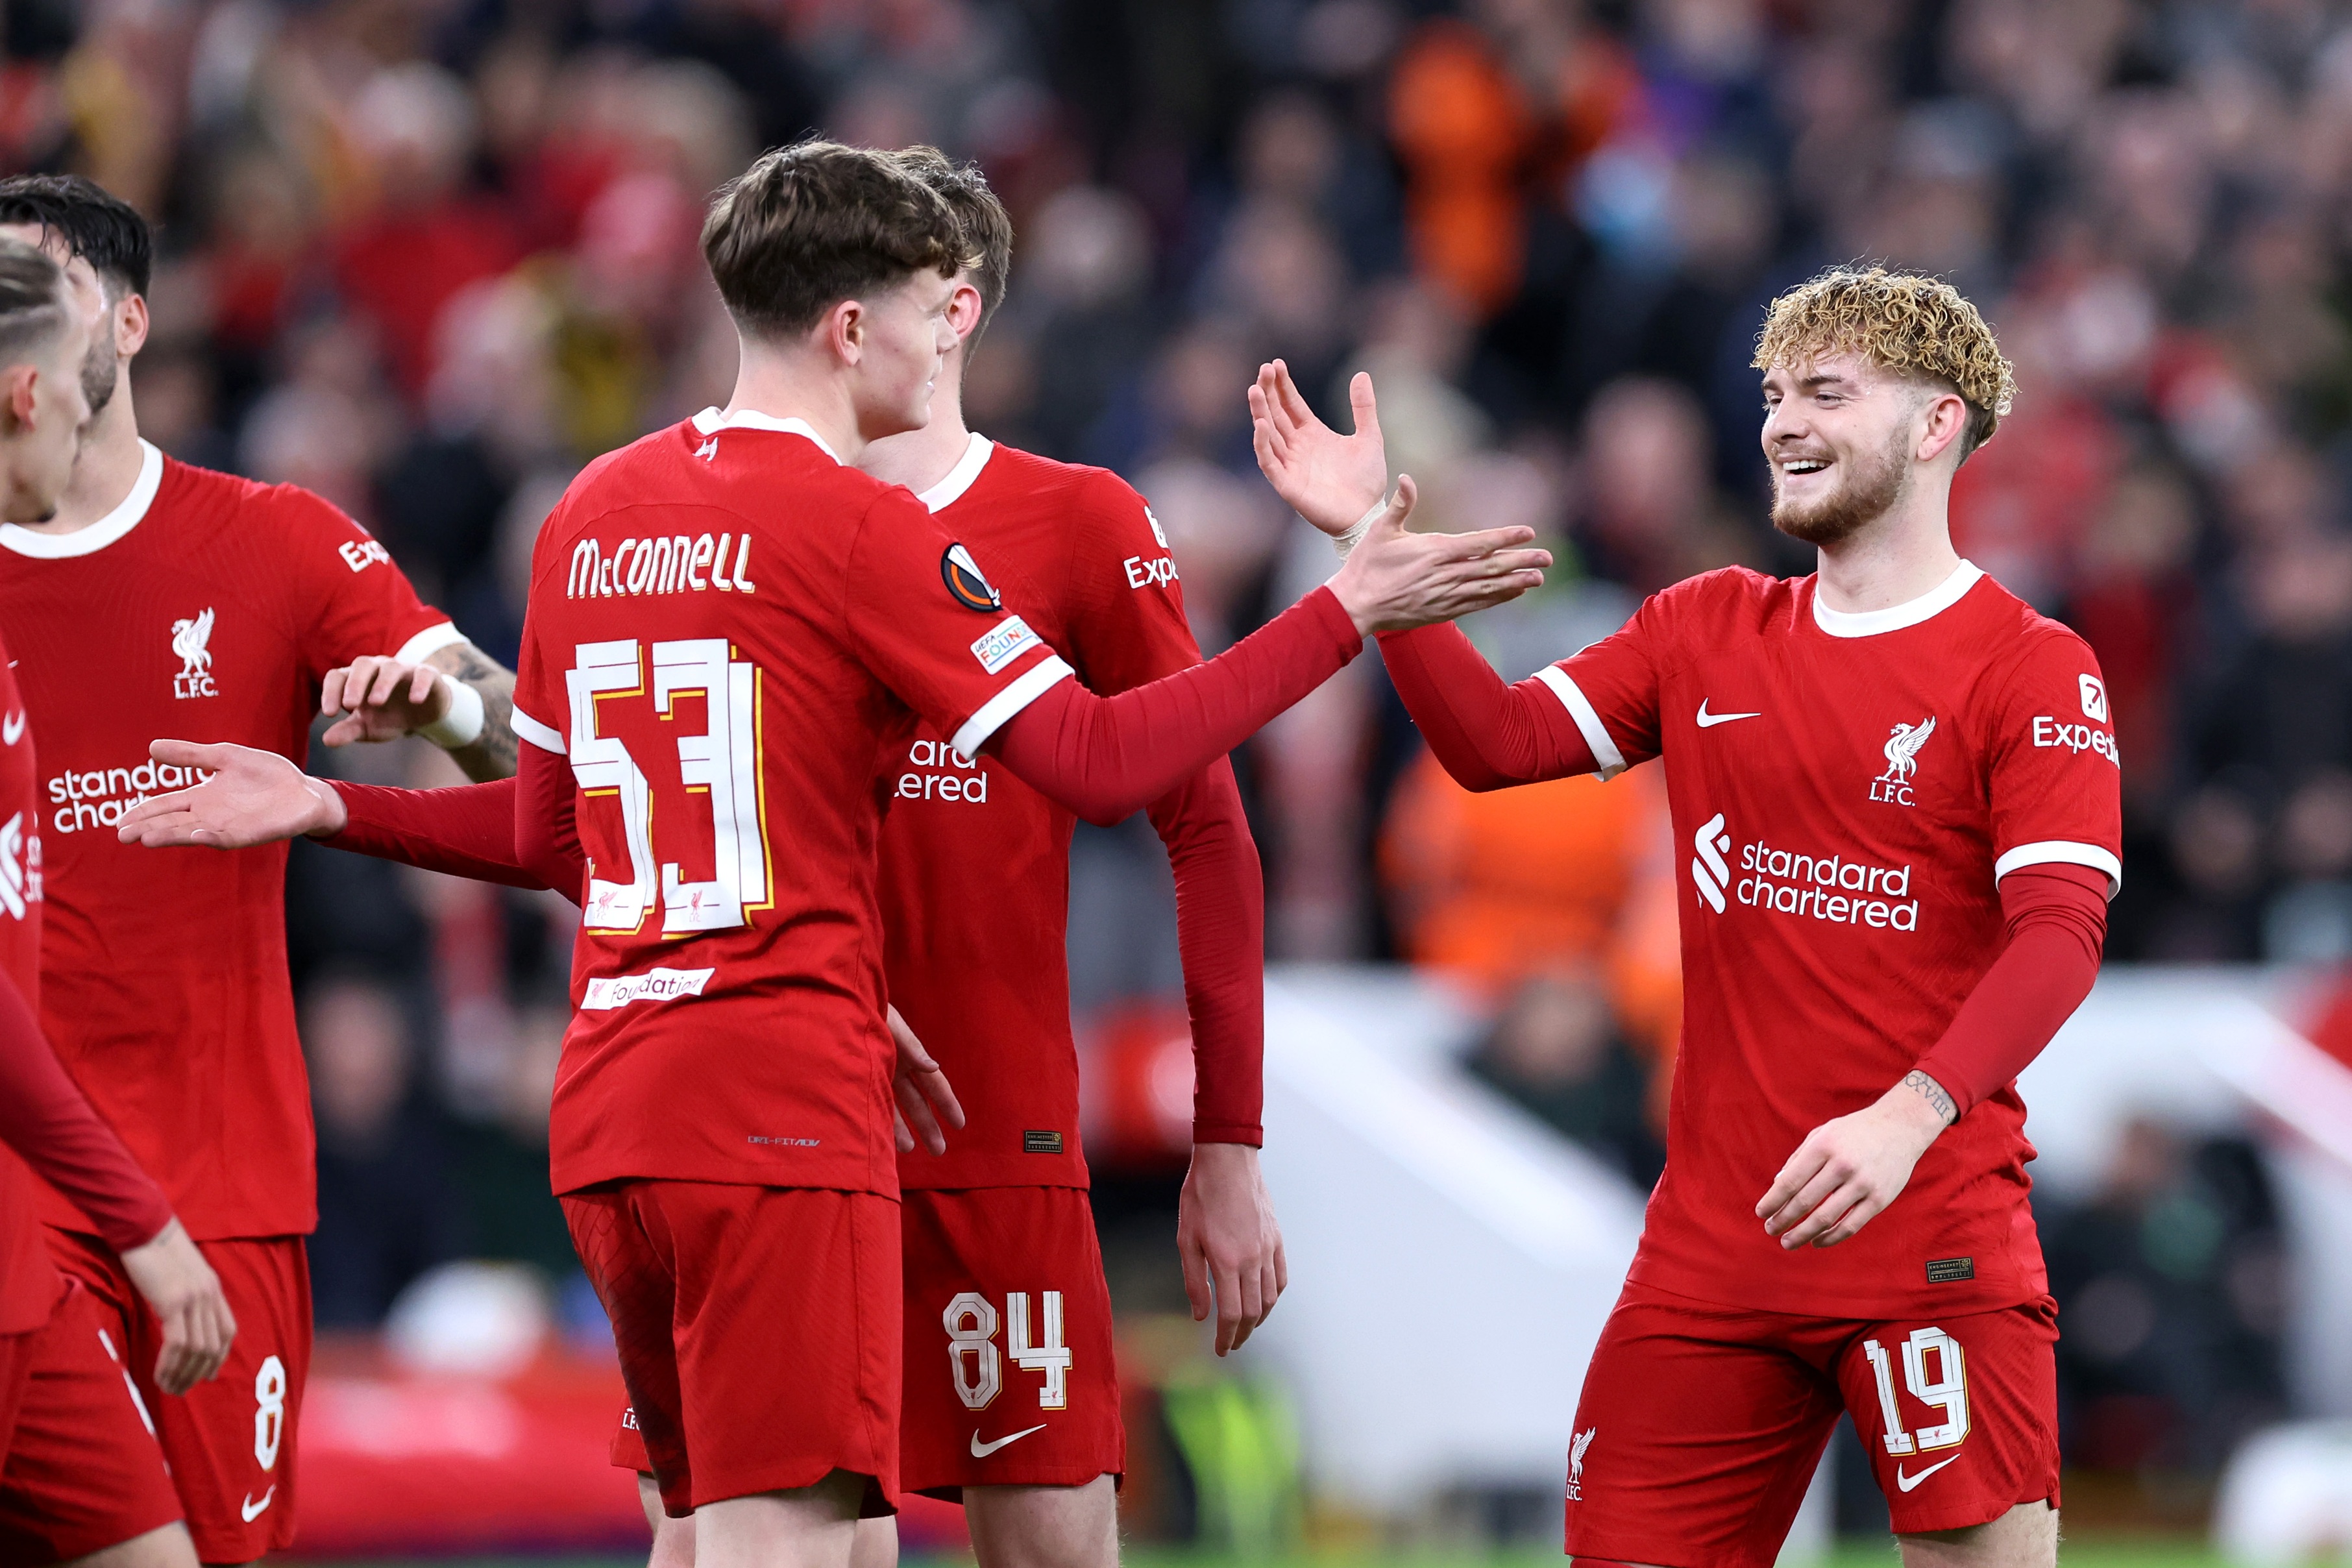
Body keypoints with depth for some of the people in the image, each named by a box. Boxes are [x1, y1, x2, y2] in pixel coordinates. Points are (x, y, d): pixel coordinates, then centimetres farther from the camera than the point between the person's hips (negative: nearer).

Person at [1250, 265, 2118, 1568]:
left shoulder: (2031, 668, -4)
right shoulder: (1708, 634, 14)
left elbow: (2059, 933, -14)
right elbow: (1496, 740, 9)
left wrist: (1909, 1117, -28)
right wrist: (1370, 540, 0)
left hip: (1935, 1242, -5)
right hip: (1711, 1241, 5)